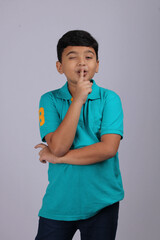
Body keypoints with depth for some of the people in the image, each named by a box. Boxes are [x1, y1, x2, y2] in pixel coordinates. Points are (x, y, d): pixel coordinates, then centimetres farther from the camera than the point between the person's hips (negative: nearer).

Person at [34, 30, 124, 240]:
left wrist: (57, 157, -11)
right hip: (58, 203, 1)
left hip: (102, 202, 0)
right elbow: (58, 146, -16)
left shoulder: (109, 99, -5)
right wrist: (78, 100, -20)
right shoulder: (49, 100, -2)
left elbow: (108, 148, -16)